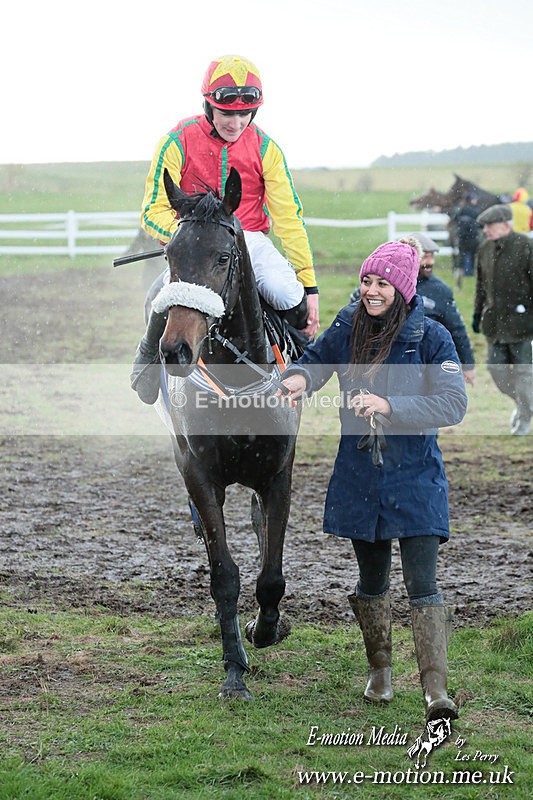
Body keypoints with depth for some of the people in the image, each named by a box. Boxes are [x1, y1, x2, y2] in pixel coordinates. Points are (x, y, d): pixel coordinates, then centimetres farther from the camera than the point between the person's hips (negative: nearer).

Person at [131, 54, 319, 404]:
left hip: (250, 240, 2)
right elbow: (154, 212, -8)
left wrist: (309, 285, -5)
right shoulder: (178, 142, -8)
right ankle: (150, 355, 2)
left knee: (290, 298, -27)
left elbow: (289, 217, -1)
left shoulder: (265, 148, -2)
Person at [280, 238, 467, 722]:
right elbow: (316, 359, 18)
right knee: (372, 578, 15)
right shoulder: (348, 328, 1)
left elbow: (454, 404, -19)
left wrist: (389, 405, -28)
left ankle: (436, 688, -11)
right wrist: (299, 378, -6)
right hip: (359, 477, 4)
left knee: (421, 582, -11)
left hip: (415, 477, -4)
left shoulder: (431, 338, -10)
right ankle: (380, 672, 33)